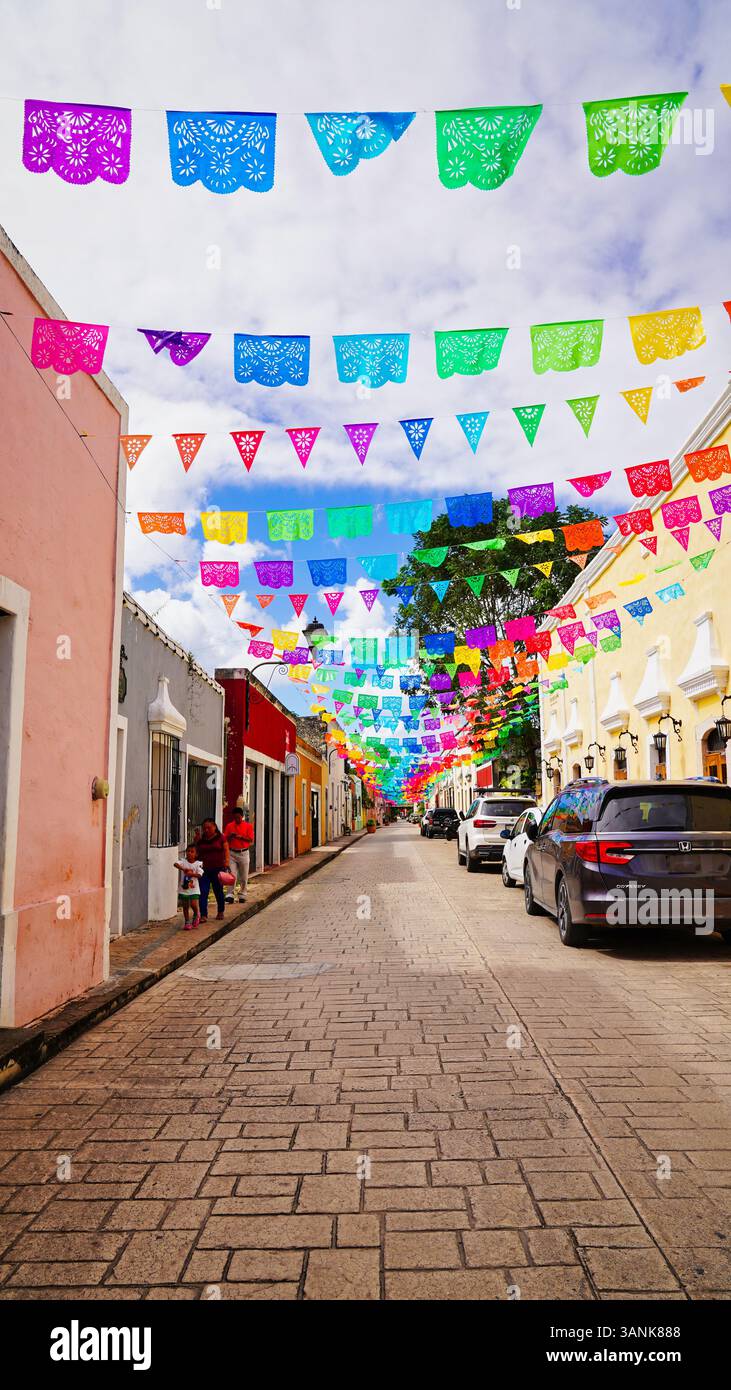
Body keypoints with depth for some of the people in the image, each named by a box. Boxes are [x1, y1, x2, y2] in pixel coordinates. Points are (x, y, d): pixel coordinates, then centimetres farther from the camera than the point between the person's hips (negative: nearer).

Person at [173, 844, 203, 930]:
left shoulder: (198, 864, -4)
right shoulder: (183, 861, -3)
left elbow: (199, 874, -14)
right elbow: (176, 864, -23)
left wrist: (192, 874, -31)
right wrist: (183, 869, -38)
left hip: (194, 889, -2)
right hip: (183, 888, 2)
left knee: (193, 904, -13)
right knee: (185, 906, 9)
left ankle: (196, 915, 20)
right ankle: (187, 922, 24)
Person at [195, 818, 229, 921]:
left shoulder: (220, 838, 0)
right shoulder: (200, 840, 7)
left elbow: (226, 850, -2)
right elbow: (197, 853, 12)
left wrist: (226, 862, -12)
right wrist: (196, 842, 0)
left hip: (217, 869, -2)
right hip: (204, 870, 2)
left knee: (218, 891, 11)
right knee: (203, 892, -7)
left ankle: (220, 912, 30)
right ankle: (203, 915, -4)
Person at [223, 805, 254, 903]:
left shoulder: (248, 826, 0)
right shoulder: (229, 826, 5)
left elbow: (251, 840, -7)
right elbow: (225, 840, 6)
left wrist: (240, 837, -19)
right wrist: (231, 836, -15)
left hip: (243, 853, 0)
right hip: (232, 853, 0)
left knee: (244, 876, 7)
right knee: (232, 875, -8)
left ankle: (242, 895, 18)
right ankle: (230, 895, -9)